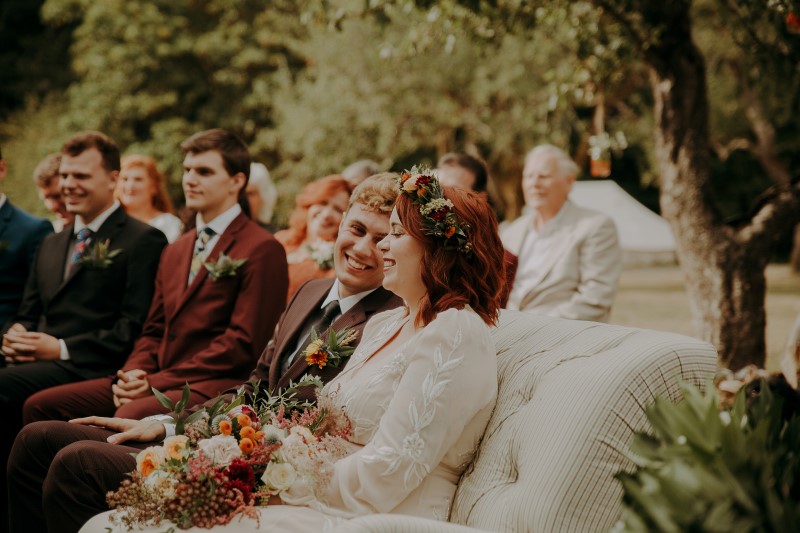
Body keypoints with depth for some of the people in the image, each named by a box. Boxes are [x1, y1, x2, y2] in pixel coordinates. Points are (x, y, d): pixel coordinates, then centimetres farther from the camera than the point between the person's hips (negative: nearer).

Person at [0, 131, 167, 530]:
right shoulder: (51, 244, 26)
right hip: (33, 362, 7)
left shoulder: (142, 241, 1)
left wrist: (62, 348, -15)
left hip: (87, 371, -6)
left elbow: (135, 328, -8)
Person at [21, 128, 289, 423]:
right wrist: (133, 373, -1)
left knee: (130, 417, -38)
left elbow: (244, 343, -11)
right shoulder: (174, 252, 24)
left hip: (212, 387, -8)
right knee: (40, 405, -5)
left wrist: (156, 382, -13)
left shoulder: (262, 250, -4)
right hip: (152, 382, 8)